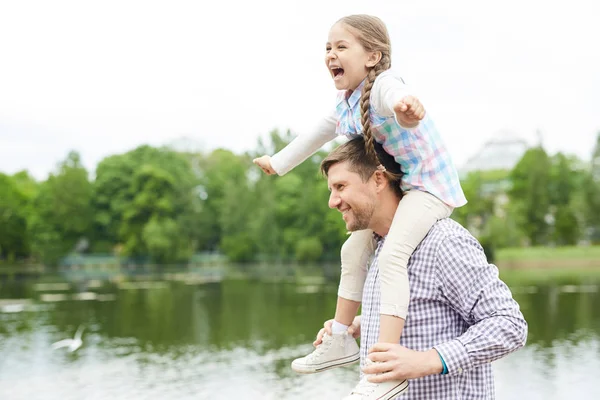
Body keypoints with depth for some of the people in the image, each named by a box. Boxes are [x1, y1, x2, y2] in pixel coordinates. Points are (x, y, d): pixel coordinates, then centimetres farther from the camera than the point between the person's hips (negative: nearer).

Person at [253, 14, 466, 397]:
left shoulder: (383, 85, -22)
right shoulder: (346, 104, 7)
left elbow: (397, 96, -49)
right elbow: (318, 134, 26)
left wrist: (407, 109, -74)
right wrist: (279, 162, 38)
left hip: (430, 183, -10)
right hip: (397, 189, 10)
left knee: (392, 254, -28)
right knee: (355, 248, 16)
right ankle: (341, 341, 27)